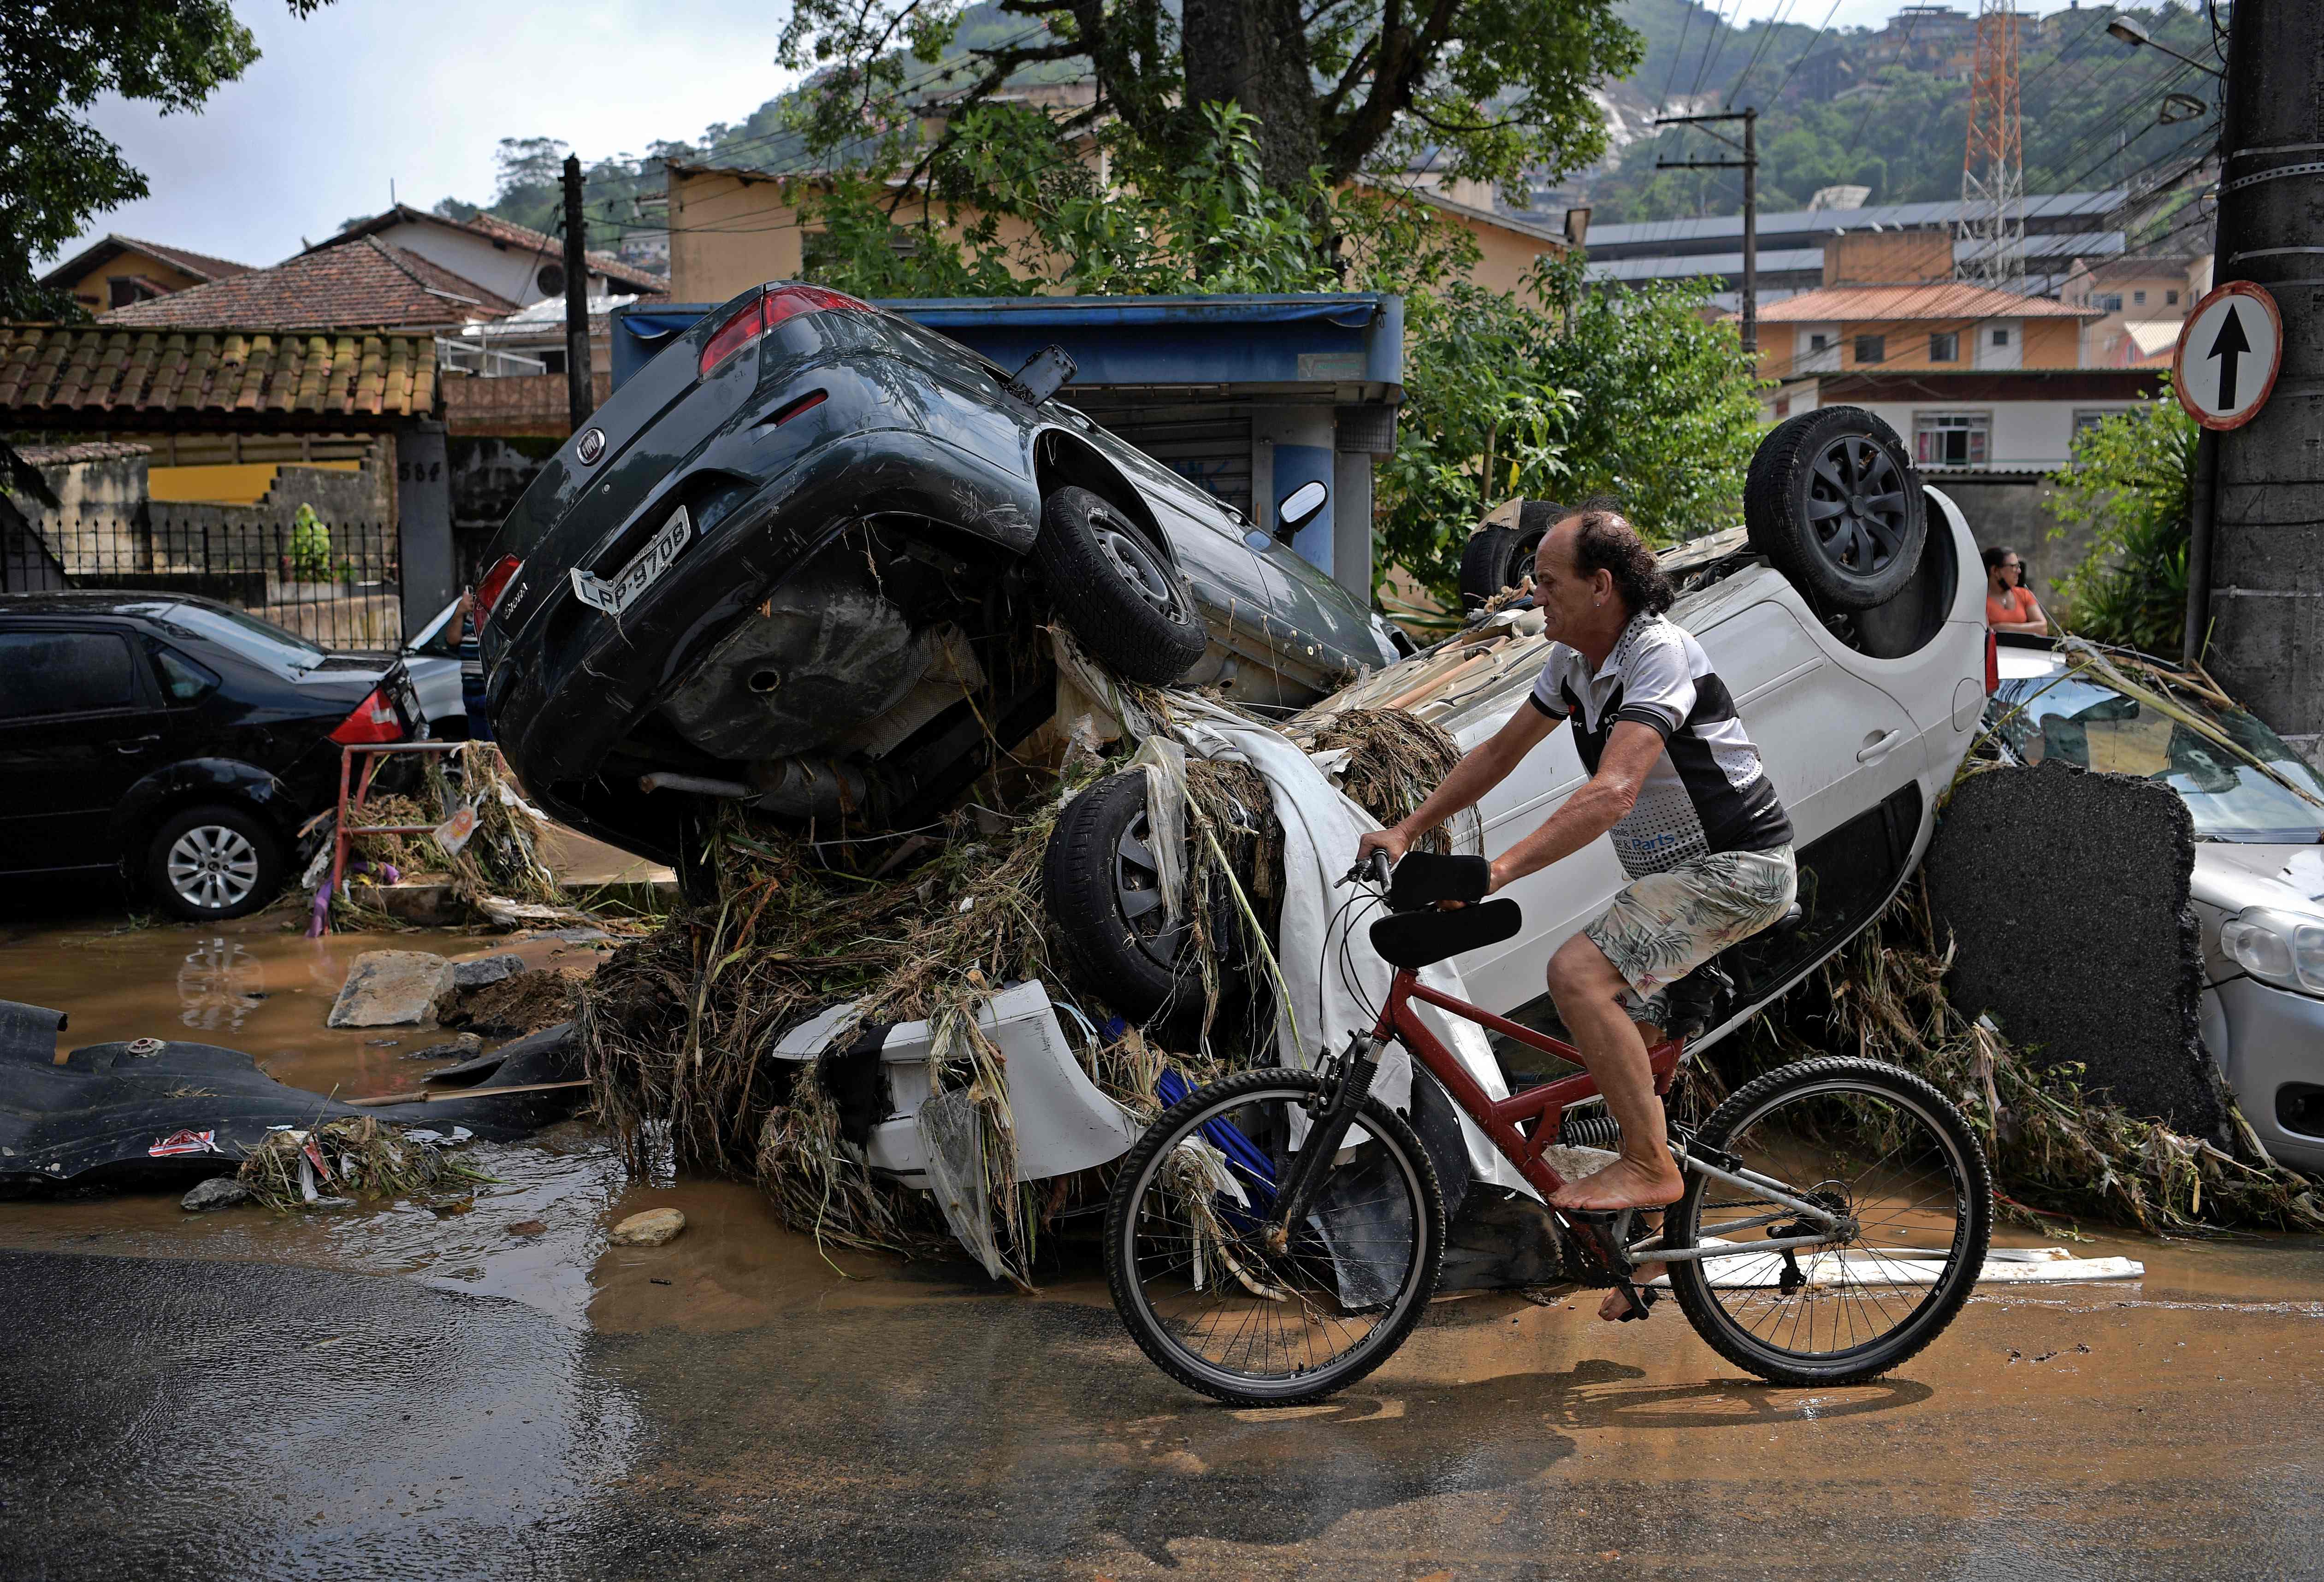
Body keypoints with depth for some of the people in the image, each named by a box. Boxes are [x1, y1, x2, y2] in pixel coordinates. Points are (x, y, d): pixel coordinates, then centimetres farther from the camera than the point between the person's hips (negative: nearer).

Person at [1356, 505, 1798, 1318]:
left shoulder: (1659, 654, -23)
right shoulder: (1575, 662, 5)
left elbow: (1612, 793, -35)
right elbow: (1501, 750, 13)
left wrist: (1498, 869, -42)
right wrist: (1406, 831, 5)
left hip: (1739, 867, -10)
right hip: (1680, 870, 10)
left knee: (1578, 973, -25)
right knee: (1627, 1040, 12)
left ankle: (1652, 1165, -14)